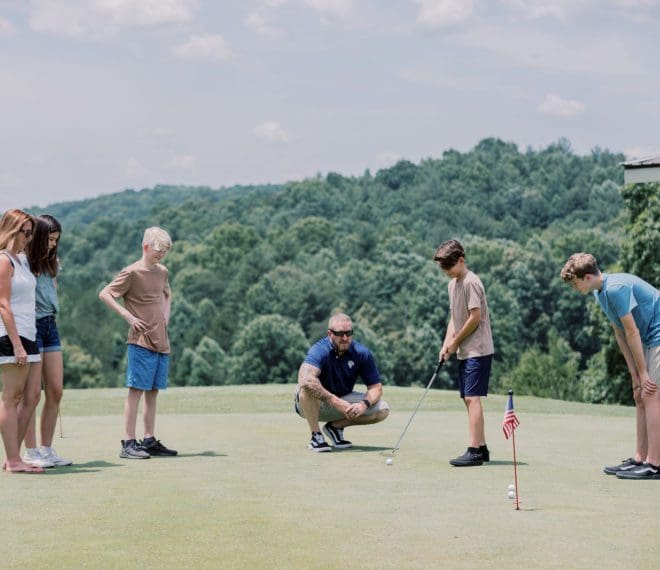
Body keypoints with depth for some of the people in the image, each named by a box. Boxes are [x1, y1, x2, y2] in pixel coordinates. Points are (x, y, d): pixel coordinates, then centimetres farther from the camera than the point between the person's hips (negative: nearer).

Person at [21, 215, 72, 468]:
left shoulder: (52, 262, 14)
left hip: (50, 324, 8)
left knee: (56, 391, 5)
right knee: (33, 393, -5)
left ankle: (47, 449, 13)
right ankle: (30, 452, 1)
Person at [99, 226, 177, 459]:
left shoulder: (162, 272, 13)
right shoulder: (132, 273, -8)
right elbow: (104, 294, -10)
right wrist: (128, 316, -16)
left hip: (161, 341, 7)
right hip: (141, 341, -7)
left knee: (153, 391, 10)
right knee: (137, 390, -7)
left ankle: (150, 441, 15)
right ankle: (128, 443, -6)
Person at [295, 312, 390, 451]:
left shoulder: (361, 353, -12)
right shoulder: (320, 350, -26)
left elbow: (375, 386, -8)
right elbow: (305, 379, -44)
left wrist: (364, 404, -30)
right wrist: (336, 402, -47)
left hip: (343, 401, 5)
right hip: (316, 404, -5)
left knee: (382, 410, -13)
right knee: (308, 387, -39)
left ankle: (336, 426, 4)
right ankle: (316, 436, -20)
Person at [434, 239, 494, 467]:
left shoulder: (471, 282, -14)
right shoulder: (453, 284, 15)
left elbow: (475, 317, -17)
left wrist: (455, 342, -9)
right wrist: (447, 344, 6)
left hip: (477, 350, -10)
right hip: (465, 352, 10)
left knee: (472, 398, -13)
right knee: (469, 399, 11)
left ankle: (474, 451, -14)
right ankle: (482, 448, 18)